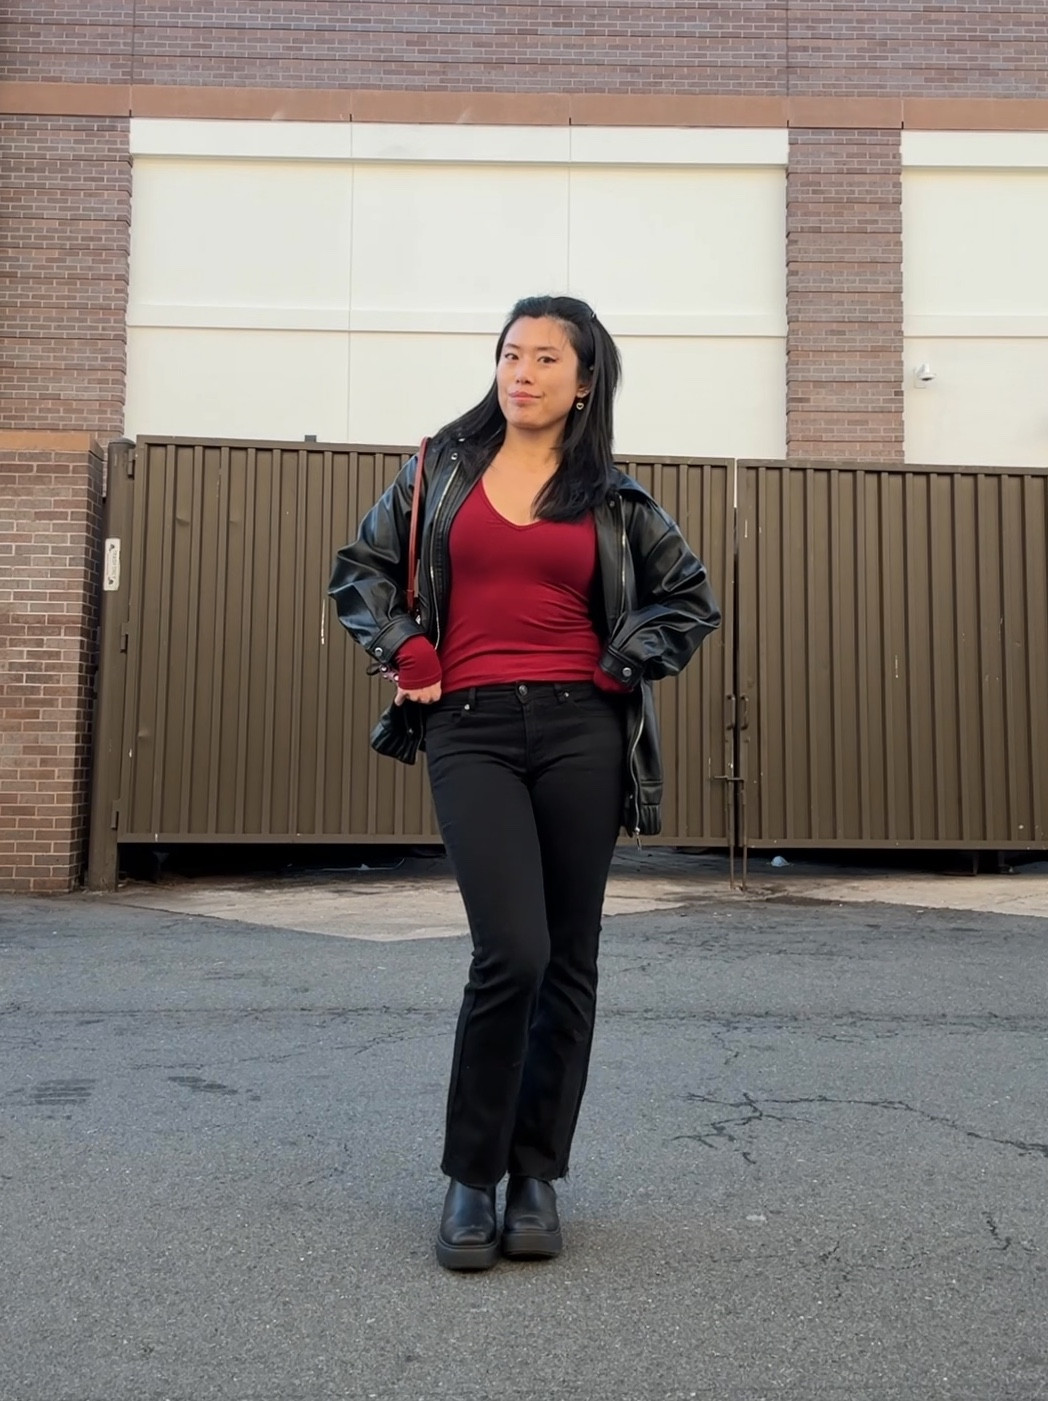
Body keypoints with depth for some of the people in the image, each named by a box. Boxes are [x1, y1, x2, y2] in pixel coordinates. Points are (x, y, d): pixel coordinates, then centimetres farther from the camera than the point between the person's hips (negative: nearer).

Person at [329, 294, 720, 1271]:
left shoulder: (610, 495, 10)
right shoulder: (445, 468, 10)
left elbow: (692, 597, 18)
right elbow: (361, 567, 16)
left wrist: (624, 667, 4)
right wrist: (404, 654, 2)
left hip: (581, 731, 2)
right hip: (470, 732, -1)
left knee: (567, 962, 5)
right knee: (512, 954, -14)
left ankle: (537, 1174, 21)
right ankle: (471, 1178, 5)